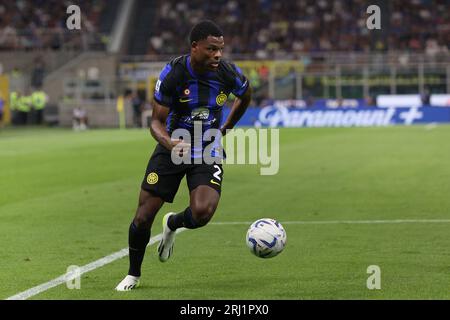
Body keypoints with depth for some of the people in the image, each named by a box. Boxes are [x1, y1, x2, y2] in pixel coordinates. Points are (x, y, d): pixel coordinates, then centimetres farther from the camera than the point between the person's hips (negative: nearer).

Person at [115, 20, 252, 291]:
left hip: (208, 152, 1)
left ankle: (173, 224, 14)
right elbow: (157, 121, -14)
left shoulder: (229, 74, -13)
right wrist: (169, 143, -35)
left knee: (203, 212, -24)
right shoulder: (173, 73, -20)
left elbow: (246, 96, 12)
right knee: (143, 217, -4)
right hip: (172, 148, -1)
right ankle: (133, 274, 22)